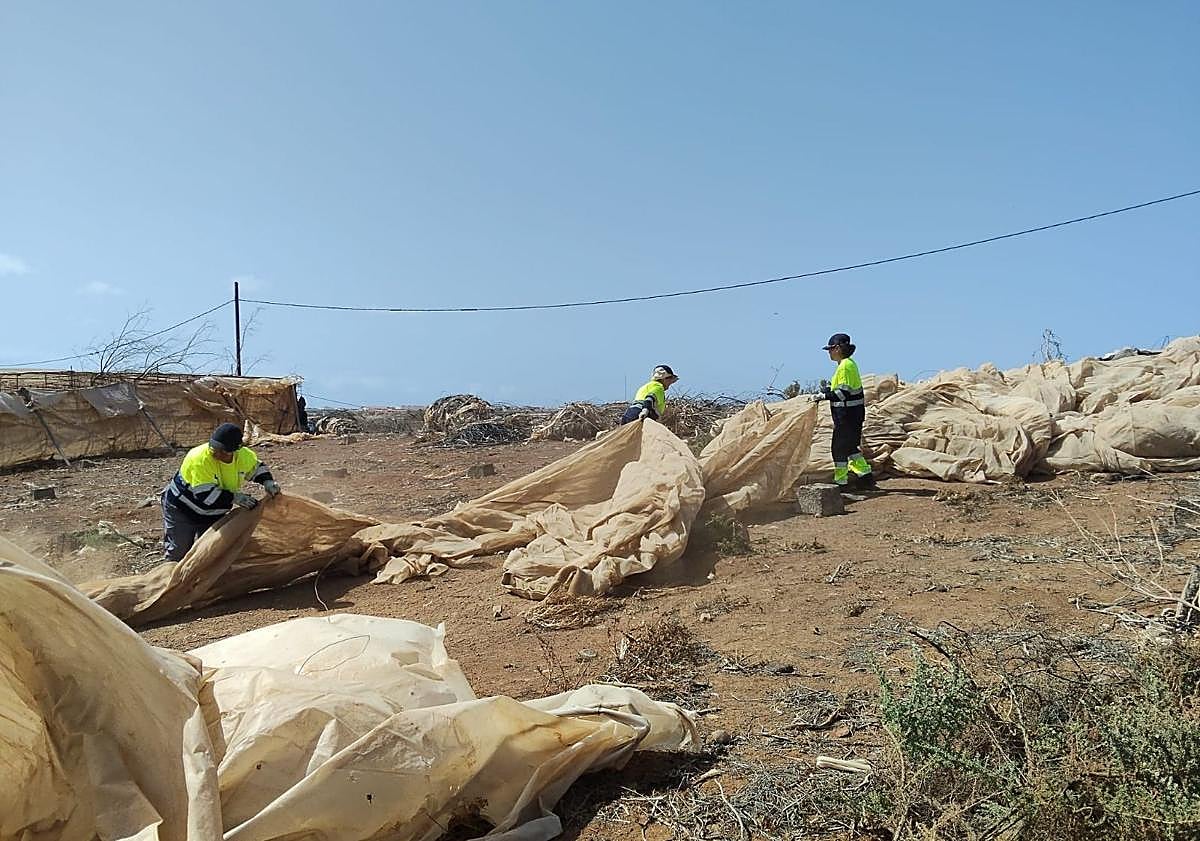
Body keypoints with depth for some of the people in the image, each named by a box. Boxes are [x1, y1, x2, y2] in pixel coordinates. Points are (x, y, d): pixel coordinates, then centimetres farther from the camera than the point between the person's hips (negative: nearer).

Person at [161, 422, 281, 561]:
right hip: (182, 509, -5)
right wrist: (234, 498, -30)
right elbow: (204, 494, -34)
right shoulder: (199, 458, -34)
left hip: (213, 513, 5)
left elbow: (256, 467, 8)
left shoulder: (243, 456, -15)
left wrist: (267, 481, -11)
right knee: (178, 553, 0)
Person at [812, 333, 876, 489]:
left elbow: (844, 393, -23)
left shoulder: (845, 366, -18)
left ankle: (840, 481, 8)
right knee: (851, 447, 17)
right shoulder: (850, 363, 14)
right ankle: (865, 476, 20)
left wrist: (824, 395, -18)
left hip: (847, 414, -10)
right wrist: (828, 388, 13)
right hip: (854, 413, 10)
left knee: (840, 447, 0)